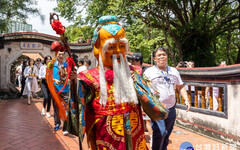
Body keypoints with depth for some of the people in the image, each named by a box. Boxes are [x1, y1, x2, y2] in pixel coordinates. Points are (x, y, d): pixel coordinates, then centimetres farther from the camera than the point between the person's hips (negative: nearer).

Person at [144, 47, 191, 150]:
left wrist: (186, 100, 6)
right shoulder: (149, 71, 1)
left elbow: (180, 87, 19)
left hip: (171, 108, 5)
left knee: (167, 134, 13)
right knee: (160, 132, -17)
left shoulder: (174, 71, 14)